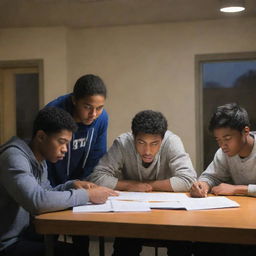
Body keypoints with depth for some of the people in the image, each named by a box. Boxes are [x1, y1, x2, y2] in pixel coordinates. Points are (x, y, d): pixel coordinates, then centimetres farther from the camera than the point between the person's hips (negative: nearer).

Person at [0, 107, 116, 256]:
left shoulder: (40, 159, 7)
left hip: (26, 233, 8)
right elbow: (36, 201, -34)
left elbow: (46, 194, 17)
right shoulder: (14, 157, -21)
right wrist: (86, 195, -25)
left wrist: (72, 186, -2)